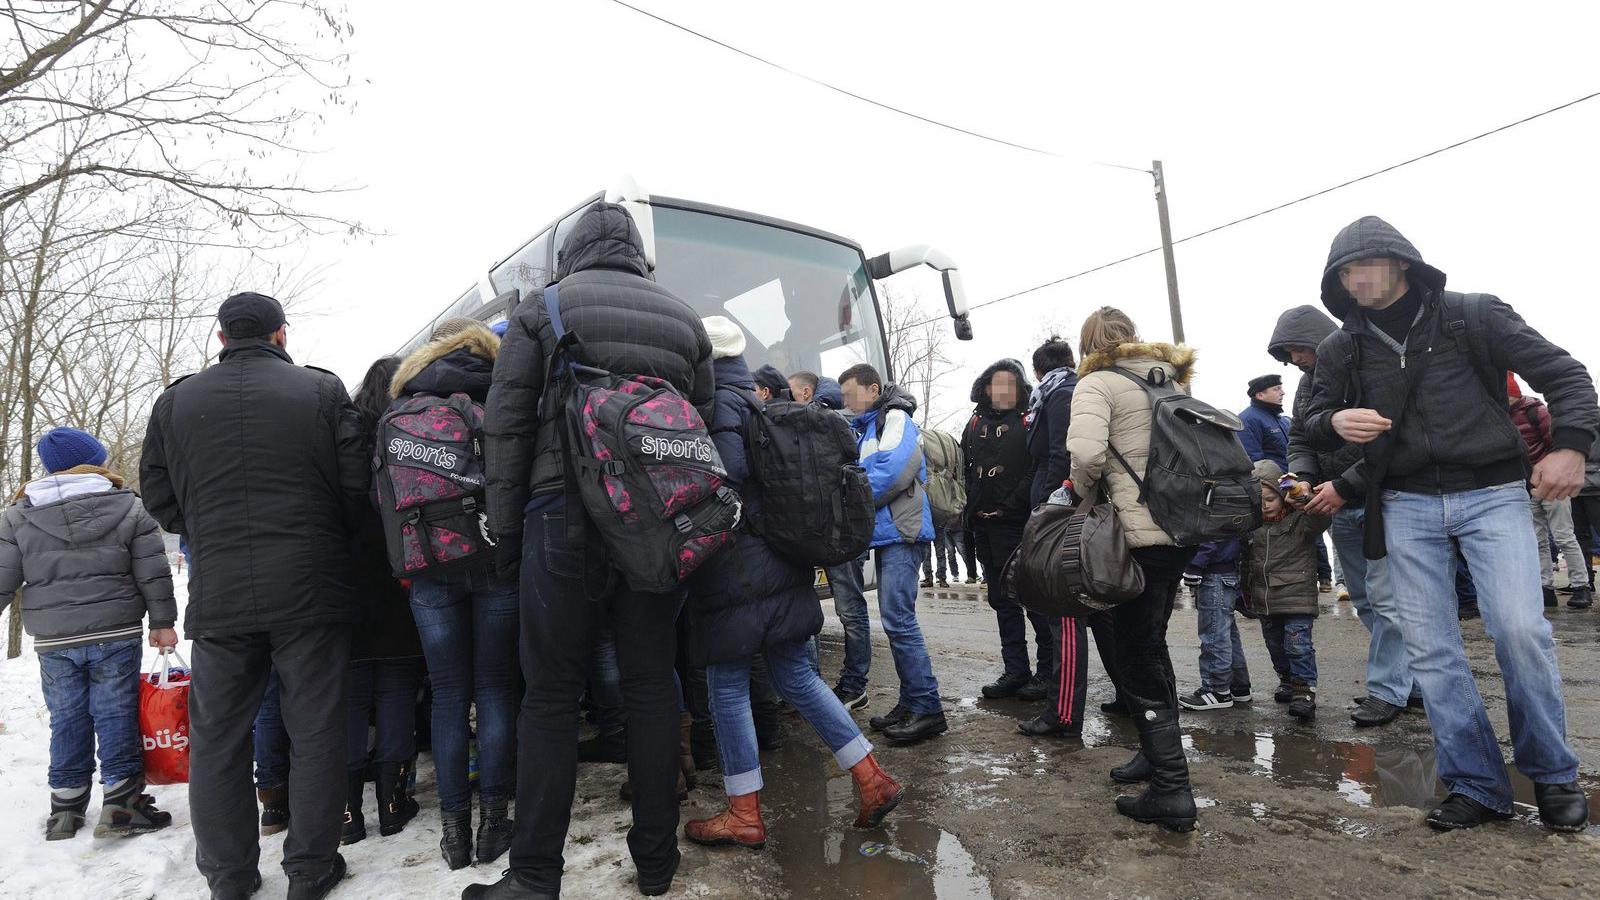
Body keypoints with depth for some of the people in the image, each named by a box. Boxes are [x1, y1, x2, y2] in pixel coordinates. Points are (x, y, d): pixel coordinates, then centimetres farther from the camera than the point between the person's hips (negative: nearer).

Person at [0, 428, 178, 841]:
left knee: (66, 720, 12)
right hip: (116, 634, -2)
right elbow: (153, 573, -3)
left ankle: (65, 809, 21)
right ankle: (120, 804, 4)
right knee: (116, 715, 3)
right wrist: (162, 622, 4)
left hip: (53, 640, 2)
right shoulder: (130, 508, -2)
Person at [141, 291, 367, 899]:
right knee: (315, 732, 7)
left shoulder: (177, 400, 7)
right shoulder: (322, 390, -1)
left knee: (217, 736, 15)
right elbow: (355, 486, -4)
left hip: (218, 593, 2)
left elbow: (158, 495, 11)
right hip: (310, 592, -2)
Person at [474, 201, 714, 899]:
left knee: (551, 695, 4)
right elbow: (703, 429, 13)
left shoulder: (540, 310, 7)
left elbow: (507, 429, 2)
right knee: (652, 686, 10)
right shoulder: (684, 319, 16)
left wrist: (506, 532, 6)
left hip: (563, 513, -3)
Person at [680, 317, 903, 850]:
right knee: (796, 676, 14)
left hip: (734, 574, -8)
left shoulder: (717, 403, -11)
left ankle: (745, 816, 14)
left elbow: (727, 471, -24)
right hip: (783, 569, 8)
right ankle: (873, 780, 15)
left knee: (728, 687, 4)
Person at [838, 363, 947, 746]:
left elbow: (895, 469, -20)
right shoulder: (866, 429, 22)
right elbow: (862, 475, 21)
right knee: (895, 618, 11)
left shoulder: (894, 417, -6)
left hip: (902, 532, -10)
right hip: (886, 533, 10)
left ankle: (927, 708, -7)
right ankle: (911, 702, 18)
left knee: (898, 618, -12)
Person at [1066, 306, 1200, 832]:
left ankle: (1171, 792, 2)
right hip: (1183, 528, 8)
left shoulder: (1097, 383, -6)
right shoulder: (1169, 380, 17)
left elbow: (1086, 452, -23)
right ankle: (1159, 754, 34)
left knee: (1138, 661, 0)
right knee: (1151, 646, 22)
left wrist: (1085, 493, -3)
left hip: (1139, 533, -8)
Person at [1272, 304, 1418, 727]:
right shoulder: (1308, 384, 10)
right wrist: (1303, 478, -5)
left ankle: (1387, 690, 3)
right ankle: (1412, 682, 25)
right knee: (1363, 600, 13)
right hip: (1343, 507, 9)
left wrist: (1344, 486, -21)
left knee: (1384, 597, -7)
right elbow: (1299, 439, 15)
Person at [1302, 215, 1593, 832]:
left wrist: (1571, 445, -12)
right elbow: (1314, 427, 11)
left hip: (1492, 495, -2)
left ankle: (1553, 775, 10)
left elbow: (1563, 374, 3)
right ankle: (1477, 786, 12)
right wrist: (1335, 423, -13)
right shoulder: (1340, 350, 6)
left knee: (1520, 629, -14)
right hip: (1406, 508, 3)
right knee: (1431, 650, 0)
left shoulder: (1474, 316, 0)